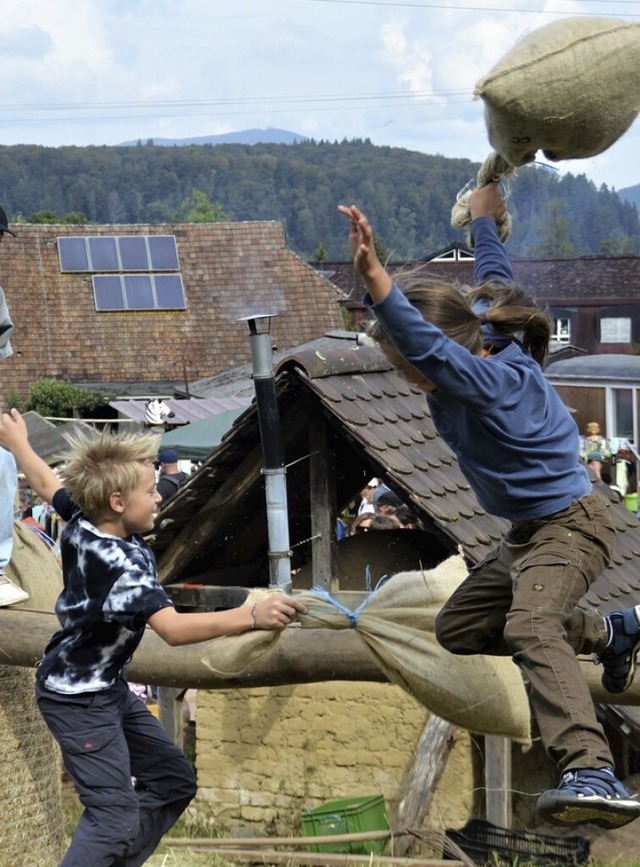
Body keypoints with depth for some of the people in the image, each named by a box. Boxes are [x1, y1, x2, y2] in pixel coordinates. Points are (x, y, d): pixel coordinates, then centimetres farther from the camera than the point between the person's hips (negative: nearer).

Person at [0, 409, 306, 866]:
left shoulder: (82, 521, -6)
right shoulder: (122, 563, -32)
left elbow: (46, 482, 14)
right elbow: (173, 628, -45)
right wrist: (251, 617, -54)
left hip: (108, 688, 10)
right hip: (79, 700, -10)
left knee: (174, 781, 14)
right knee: (116, 818, -14)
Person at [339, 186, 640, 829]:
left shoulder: (492, 379, -29)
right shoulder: (491, 338, -3)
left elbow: (427, 346, -48)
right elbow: (494, 280, 17)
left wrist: (373, 277, -59)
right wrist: (483, 219, 33)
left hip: (570, 525, -10)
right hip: (528, 532, 10)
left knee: (528, 626, -36)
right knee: (457, 630, 19)